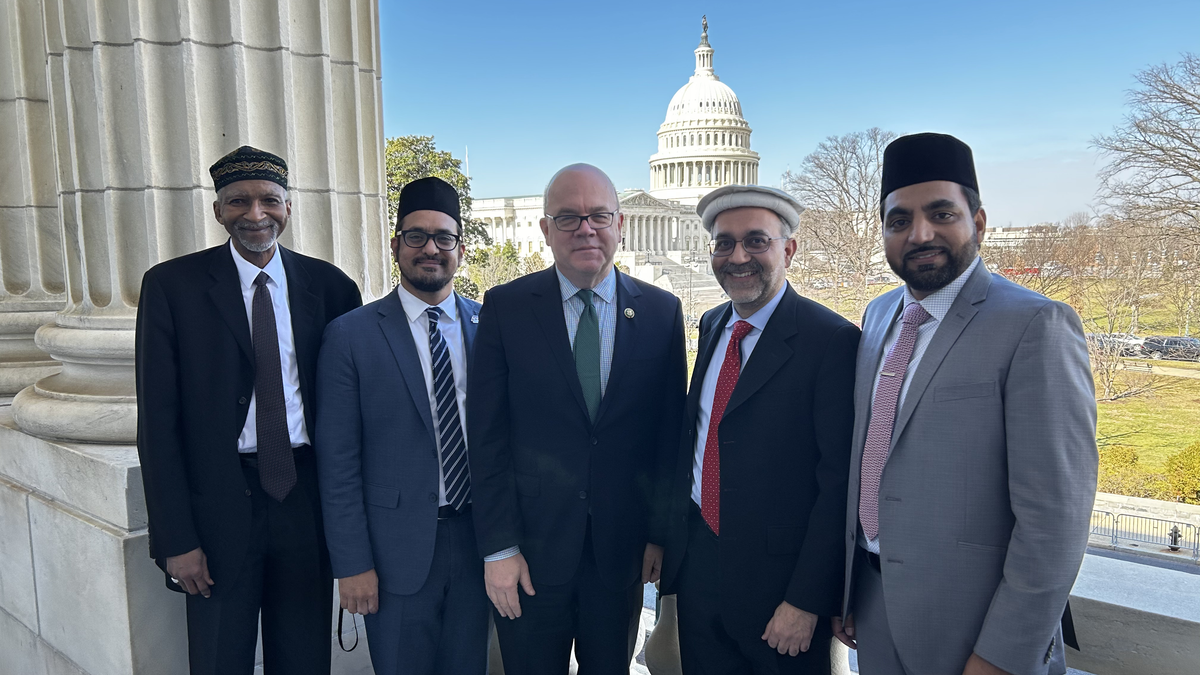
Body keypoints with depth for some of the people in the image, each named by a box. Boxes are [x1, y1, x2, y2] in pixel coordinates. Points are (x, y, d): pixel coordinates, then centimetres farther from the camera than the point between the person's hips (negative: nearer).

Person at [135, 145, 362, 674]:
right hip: (218, 507, -1)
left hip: (308, 499, 2)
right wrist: (176, 539, -8)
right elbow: (158, 421, -5)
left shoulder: (330, 286, 1)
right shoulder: (172, 285, -3)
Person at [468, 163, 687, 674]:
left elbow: (669, 433, 3)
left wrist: (660, 534, 3)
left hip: (622, 550, 2)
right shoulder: (504, 307, -5)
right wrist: (498, 547, -8)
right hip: (529, 551, -1)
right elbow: (487, 437, -6)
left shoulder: (661, 311, 0)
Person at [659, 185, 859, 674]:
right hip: (697, 559, 6)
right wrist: (674, 538, 11)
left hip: (777, 576, -6)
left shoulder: (831, 340, -16)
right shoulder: (711, 326, 6)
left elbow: (838, 483, -17)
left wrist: (807, 601, -17)